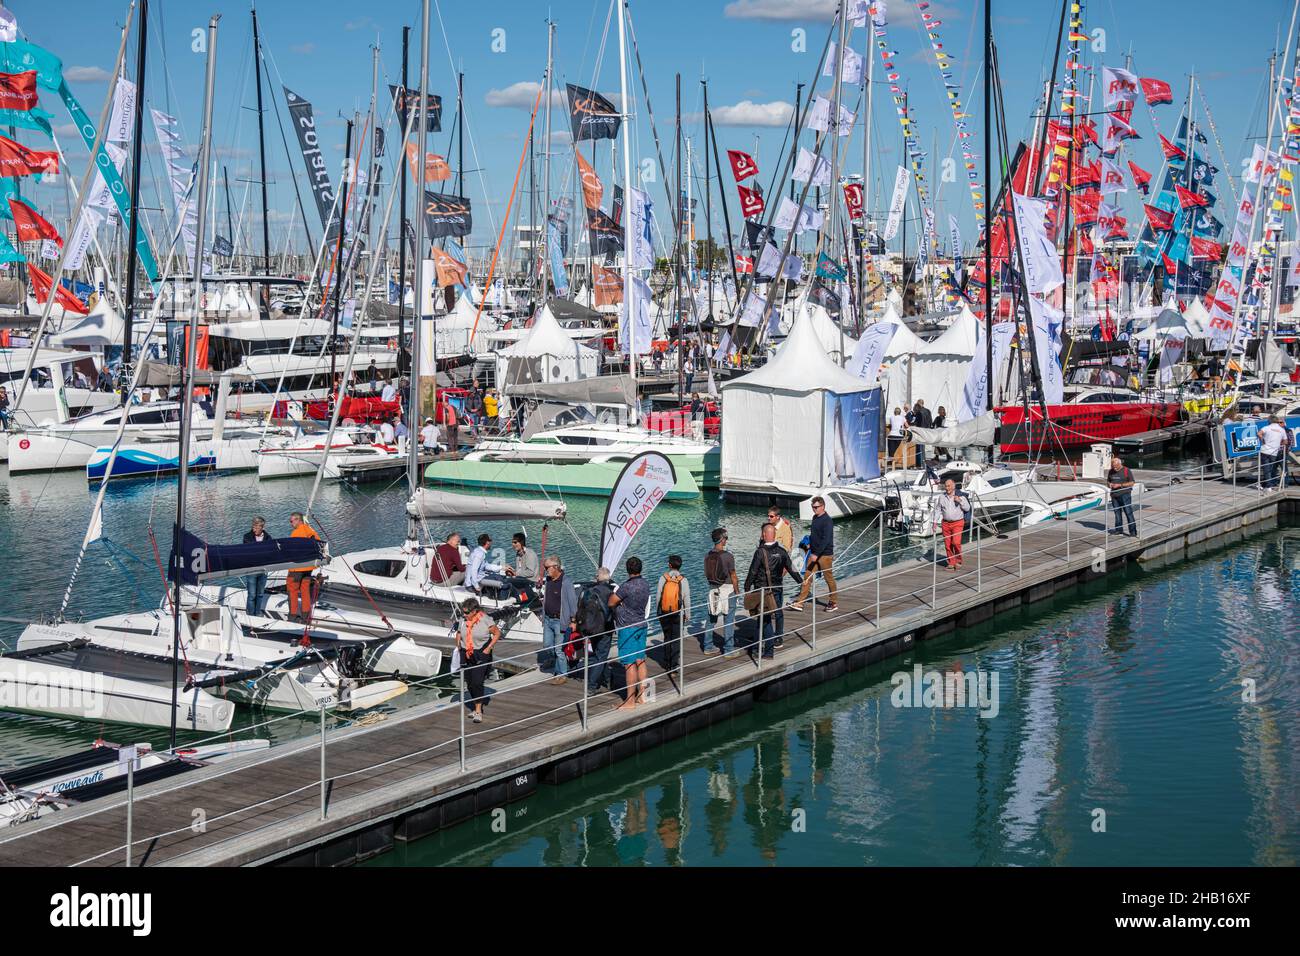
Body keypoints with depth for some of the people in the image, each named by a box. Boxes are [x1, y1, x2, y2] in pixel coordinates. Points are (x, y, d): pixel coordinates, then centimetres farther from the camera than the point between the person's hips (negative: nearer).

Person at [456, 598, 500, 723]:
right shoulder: (463, 620, 1)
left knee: (477, 682, -14)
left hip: (481, 655, -5)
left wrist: (488, 648, -8)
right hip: (466, 655, 5)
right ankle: (475, 708, 25)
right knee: (469, 683, 9)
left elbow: (497, 633, -1)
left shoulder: (485, 620, -13)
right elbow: (459, 633, 21)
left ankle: (478, 711, -8)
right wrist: (458, 645, 9)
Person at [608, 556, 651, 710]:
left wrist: (614, 593, 5)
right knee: (640, 661, 14)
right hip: (641, 625, 8)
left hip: (627, 628, -8)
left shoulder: (627, 586, -21)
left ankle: (630, 701, -2)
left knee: (629, 664, -5)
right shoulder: (645, 585, 6)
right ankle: (642, 695, 20)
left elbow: (611, 603, -15)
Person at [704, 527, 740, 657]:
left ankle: (708, 646, 21)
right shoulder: (728, 556, -17)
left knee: (711, 618, 15)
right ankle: (728, 649, 6)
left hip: (713, 589, 6)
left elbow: (707, 574, 8)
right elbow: (733, 576, -12)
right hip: (727, 589, -6)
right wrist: (737, 591, 0)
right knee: (729, 620, 2)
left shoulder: (708, 556, 0)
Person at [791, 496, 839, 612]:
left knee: (829, 578, 5)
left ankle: (833, 603, 18)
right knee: (807, 577, 1)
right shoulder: (815, 518, 10)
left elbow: (826, 539, -24)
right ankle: (800, 603, -1)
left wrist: (817, 554, -29)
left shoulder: (827, 521, -17)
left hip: (825, 554, -8)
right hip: (814, 554, 8)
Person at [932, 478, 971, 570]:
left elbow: (967, 508, 0)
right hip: (945, 523, 3)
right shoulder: (941, 497, 6)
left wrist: (960, 501, -15)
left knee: (956, 542, -17)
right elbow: (937, 510, 13)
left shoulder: (960, 496, -1)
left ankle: (958, 560, 3)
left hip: (957, 523, -3)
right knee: (947, 545, 2)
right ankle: (951, 563, 13)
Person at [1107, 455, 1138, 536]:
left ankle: (1133, 531, -6)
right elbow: (1108, 481, 21)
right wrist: (1109, 484, -5)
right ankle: (1118, 529, 21)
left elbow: (1132, 483, -8)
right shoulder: (1111, 472, 8)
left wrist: (1119, 485, -16)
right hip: (1114, 495, 5)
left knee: (1128, 513, -7)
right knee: (1117, 513, 10)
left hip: (1125, 495, -5)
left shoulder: (1126, 471, -7)